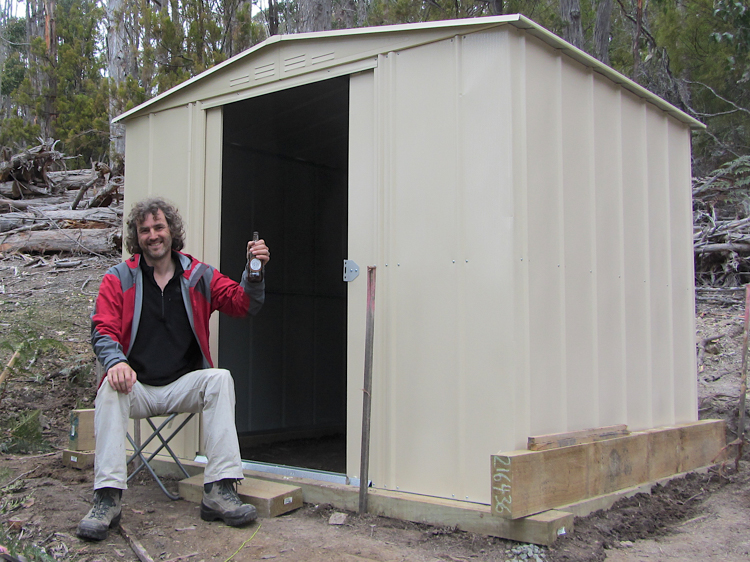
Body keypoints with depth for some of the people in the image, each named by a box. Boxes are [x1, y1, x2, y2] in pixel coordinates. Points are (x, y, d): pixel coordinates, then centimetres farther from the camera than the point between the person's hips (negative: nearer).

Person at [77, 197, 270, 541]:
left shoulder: (199, 276, 9)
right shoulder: (119, 279, 6)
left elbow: (244, 304, 4)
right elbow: (103, 331, -3)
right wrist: (116, 362, -26)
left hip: (184, 386, 1)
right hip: (136, 387, -1)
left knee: (220, 378, -28)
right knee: (111, 389, -33)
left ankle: (220, 490, -31)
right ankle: (108, 497, -32)